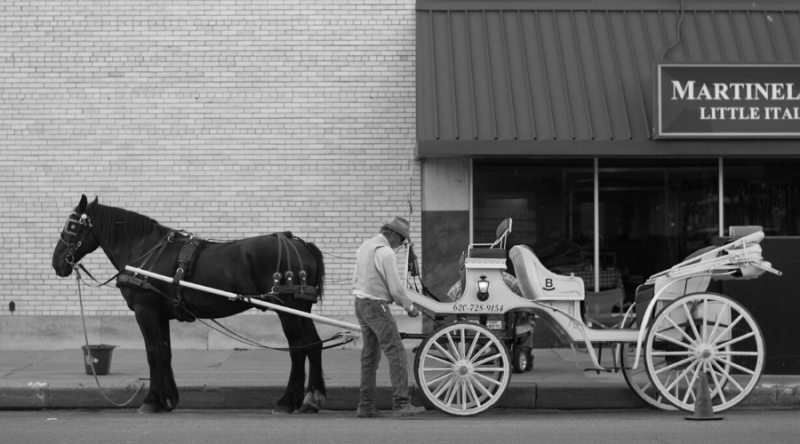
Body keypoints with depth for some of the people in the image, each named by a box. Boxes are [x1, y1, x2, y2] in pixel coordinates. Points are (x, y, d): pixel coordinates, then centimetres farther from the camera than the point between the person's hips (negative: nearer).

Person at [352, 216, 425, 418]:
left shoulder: (365, 246, 12)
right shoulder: (386, 252, -16)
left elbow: (356, 278, 18)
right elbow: (395, 288, -15)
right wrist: (410, 307, -2)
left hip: (360, 302, 9)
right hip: (377, 305, -9)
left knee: (370, 354, 13)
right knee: (396, 352, -8)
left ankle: (365, 405, 13)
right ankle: (401, 404, -13)